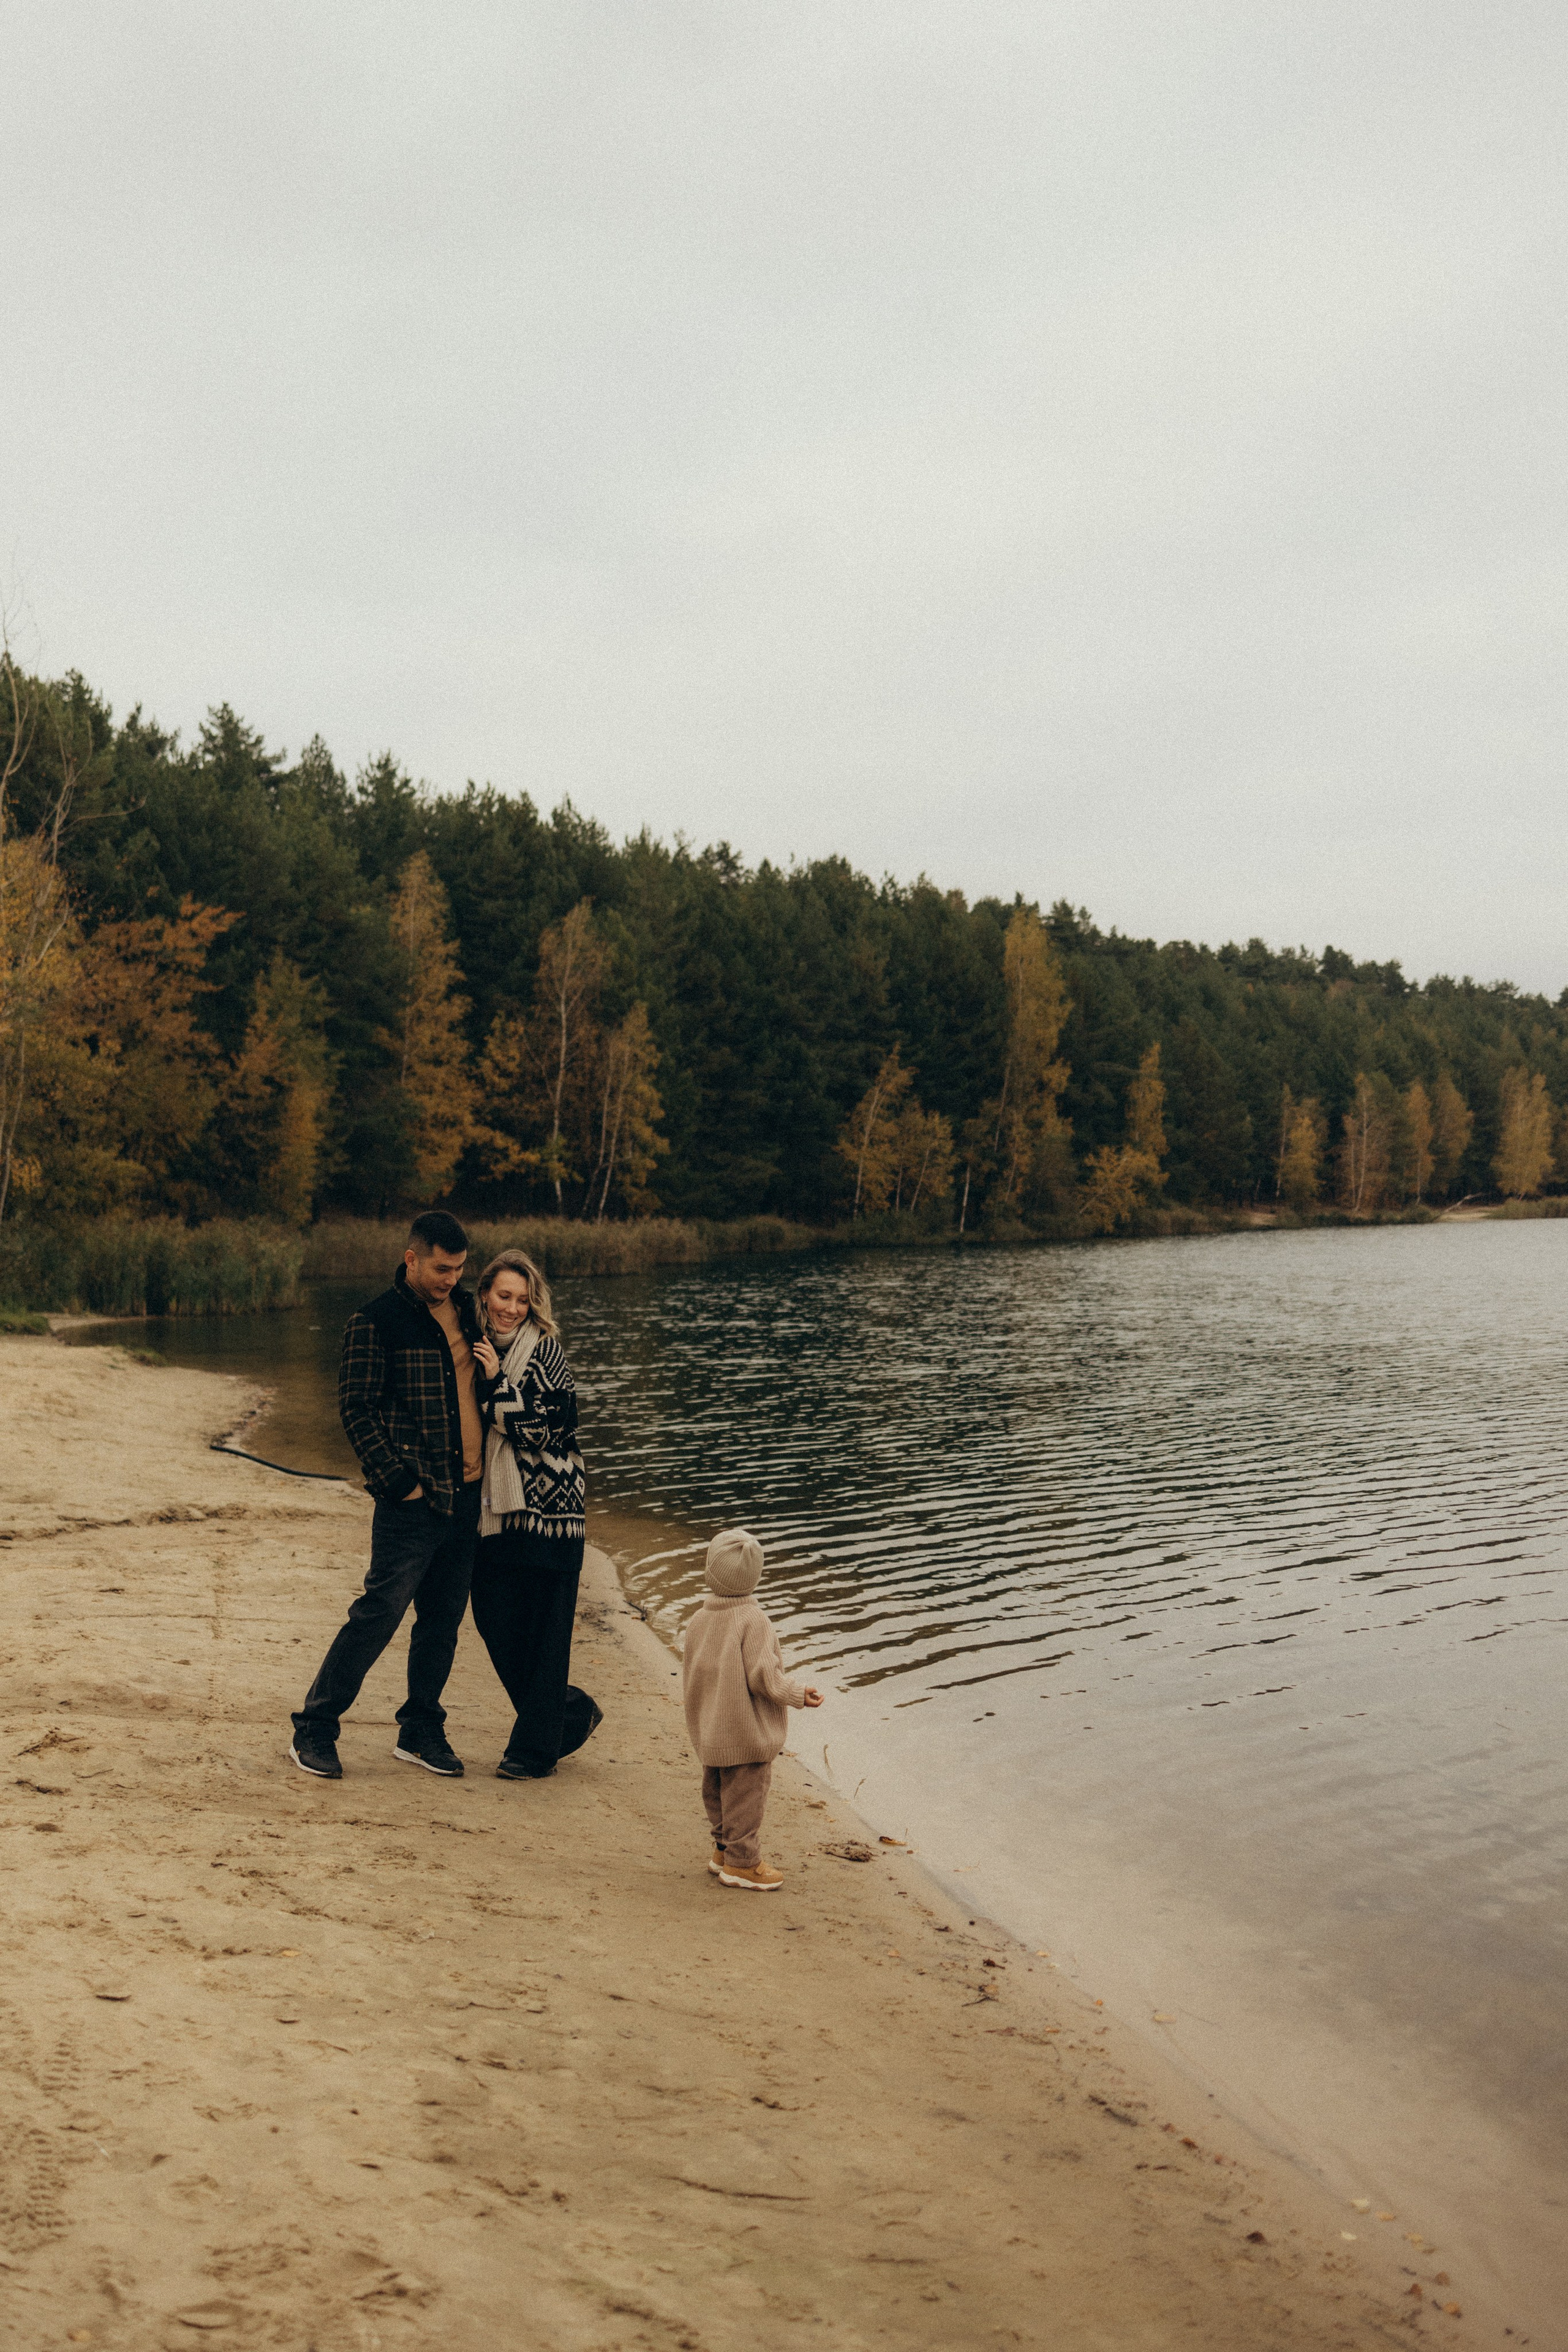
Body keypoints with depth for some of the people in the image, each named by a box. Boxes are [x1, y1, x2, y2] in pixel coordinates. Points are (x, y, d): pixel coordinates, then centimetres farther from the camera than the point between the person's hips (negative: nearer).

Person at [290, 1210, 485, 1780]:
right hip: (414, 1500, -6)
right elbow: (357, 1410, -10)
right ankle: (314, 1729, 6)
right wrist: (400, 1481, -14)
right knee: (379, 1613, -6)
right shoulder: (376, 1322, -8)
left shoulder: (465, 1310, 12)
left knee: (444, 1620, 12)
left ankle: (421, 1732, 24)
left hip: (466, 1497, 7)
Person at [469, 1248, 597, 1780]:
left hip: (545, 1506, -6)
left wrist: (496, 1384, -17)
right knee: (493, 1617, 6)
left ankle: (535, 1747, 12)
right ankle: (573, 1715, 26)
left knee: (543, 1630, 0)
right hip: (494, 1508, 6)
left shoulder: (544, 1350, -6)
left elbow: (546, 1427, -15)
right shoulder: (475, 1348, 10)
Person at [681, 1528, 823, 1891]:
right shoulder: (753, 1620, -20)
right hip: (747, 1733, -7)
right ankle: (741, 1862, 13)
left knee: (717, 1790, 20)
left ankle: (723, 1848, 33)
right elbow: (763, 1676, -21)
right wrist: (799, 1694, -7)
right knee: (745, 1794, 5)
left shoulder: (699, 1619, -1)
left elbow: (689, 1674, 7)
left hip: (709, 1734, 7)